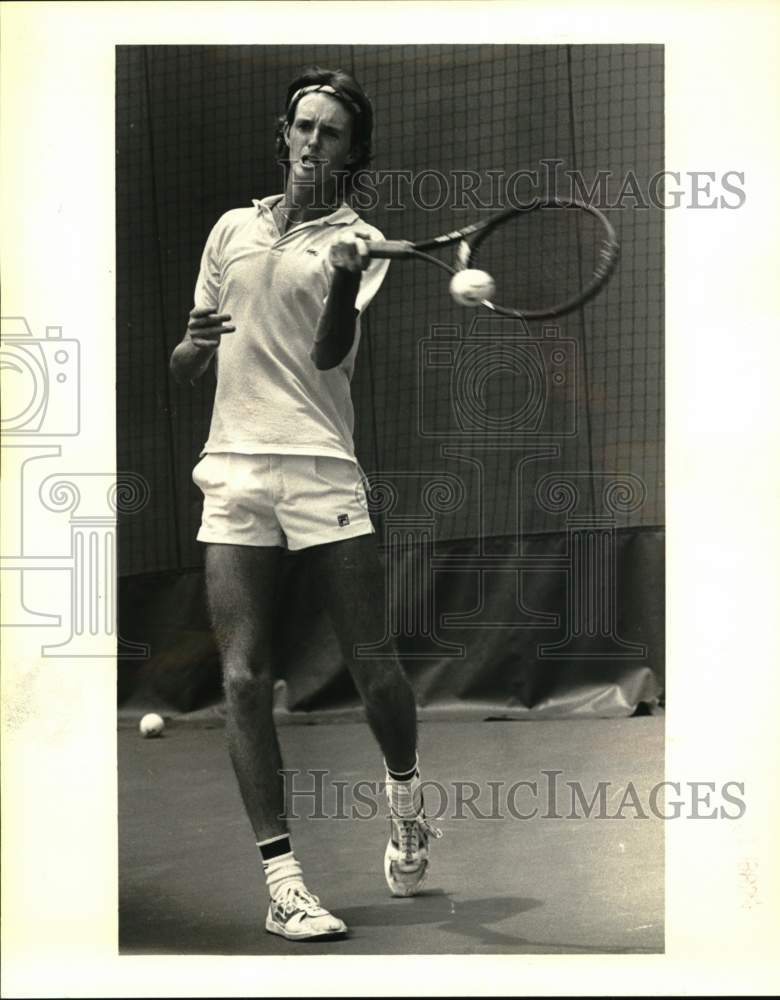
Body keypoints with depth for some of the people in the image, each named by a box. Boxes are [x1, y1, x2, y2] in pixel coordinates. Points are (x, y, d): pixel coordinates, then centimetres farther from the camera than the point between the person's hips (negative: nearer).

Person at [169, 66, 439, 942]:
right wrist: (196, 346, 0)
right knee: (244, 676, -6)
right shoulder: (231, 229, 18)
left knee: (374, 670, -2)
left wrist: (344, 281, -29)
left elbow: (330, 352, -10)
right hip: (235, 470, 3)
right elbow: (182, 366, 23)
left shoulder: (358, 240, 7)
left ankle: (405, 795, 29)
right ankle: (282, 878, -2)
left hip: (323, 469, -2)